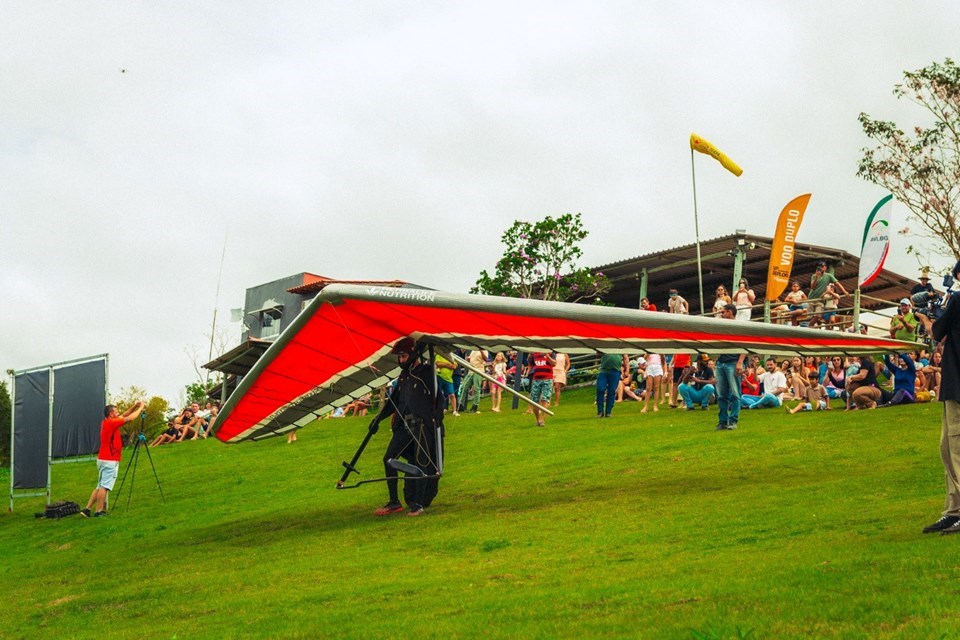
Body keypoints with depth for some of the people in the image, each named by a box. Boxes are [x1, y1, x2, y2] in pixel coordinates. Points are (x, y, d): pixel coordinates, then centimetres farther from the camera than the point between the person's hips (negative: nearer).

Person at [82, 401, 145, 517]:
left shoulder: (106, 423, 12)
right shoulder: (111, 423, -14)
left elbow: (123, 416, 21)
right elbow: (130, 418, -15)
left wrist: (134, 406, 13)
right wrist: (140, 408, -3)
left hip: (103, 459, 9)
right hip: (110, 461, -9)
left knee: (100, 486, 12)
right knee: (104, 487, -6)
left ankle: (87, 509, 9)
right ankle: (99, 511, -5)